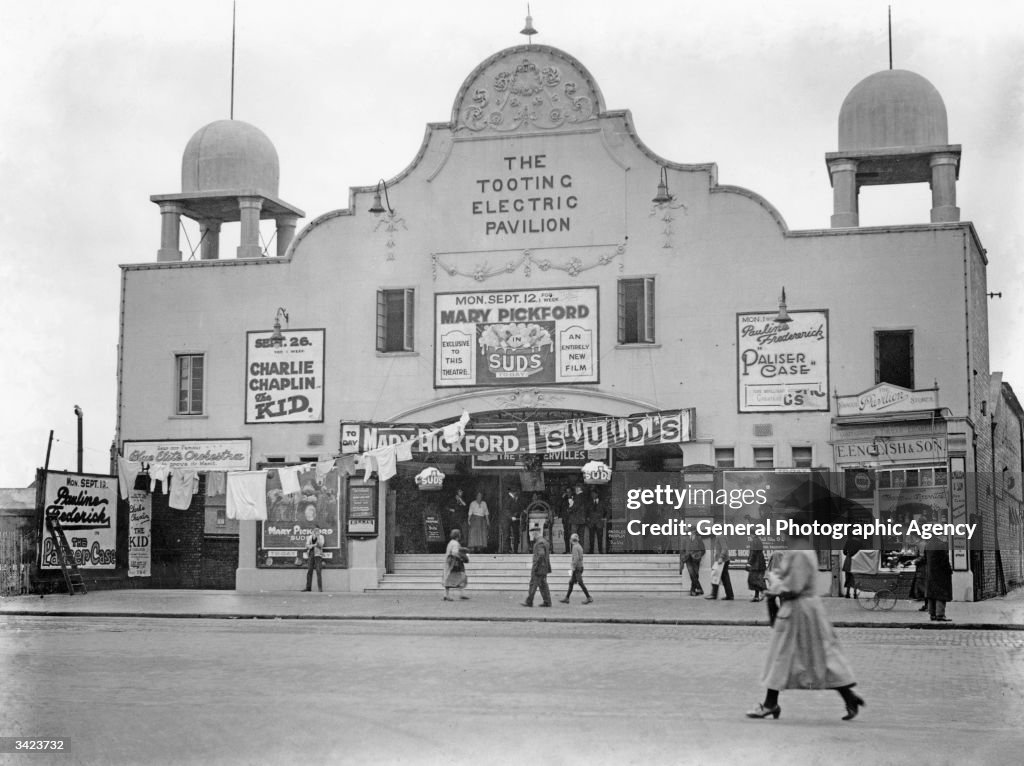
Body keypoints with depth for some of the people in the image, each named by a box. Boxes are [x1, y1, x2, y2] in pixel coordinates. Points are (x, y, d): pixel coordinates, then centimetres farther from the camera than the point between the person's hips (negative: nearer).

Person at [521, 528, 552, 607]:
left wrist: (535, 567, -24)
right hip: (544, 568, 10)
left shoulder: (539, 543, -16)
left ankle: (529, 602, -3)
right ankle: (547, 601, 6)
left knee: (533, 584, -5)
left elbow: (541, 555, -28)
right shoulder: (544, 541, 17)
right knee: (543, 585, 9)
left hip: (539, 568, -10)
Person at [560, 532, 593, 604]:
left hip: (577, 568, -10)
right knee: (571, 583, 11)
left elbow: (576, 558, -24)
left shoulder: (575, 547, -14)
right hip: (580, 567, 10)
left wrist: (573, 568, -21)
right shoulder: (580, 547, 16)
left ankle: (589, 598, -11)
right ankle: (566, 598, 12)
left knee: (580, 583, -10)